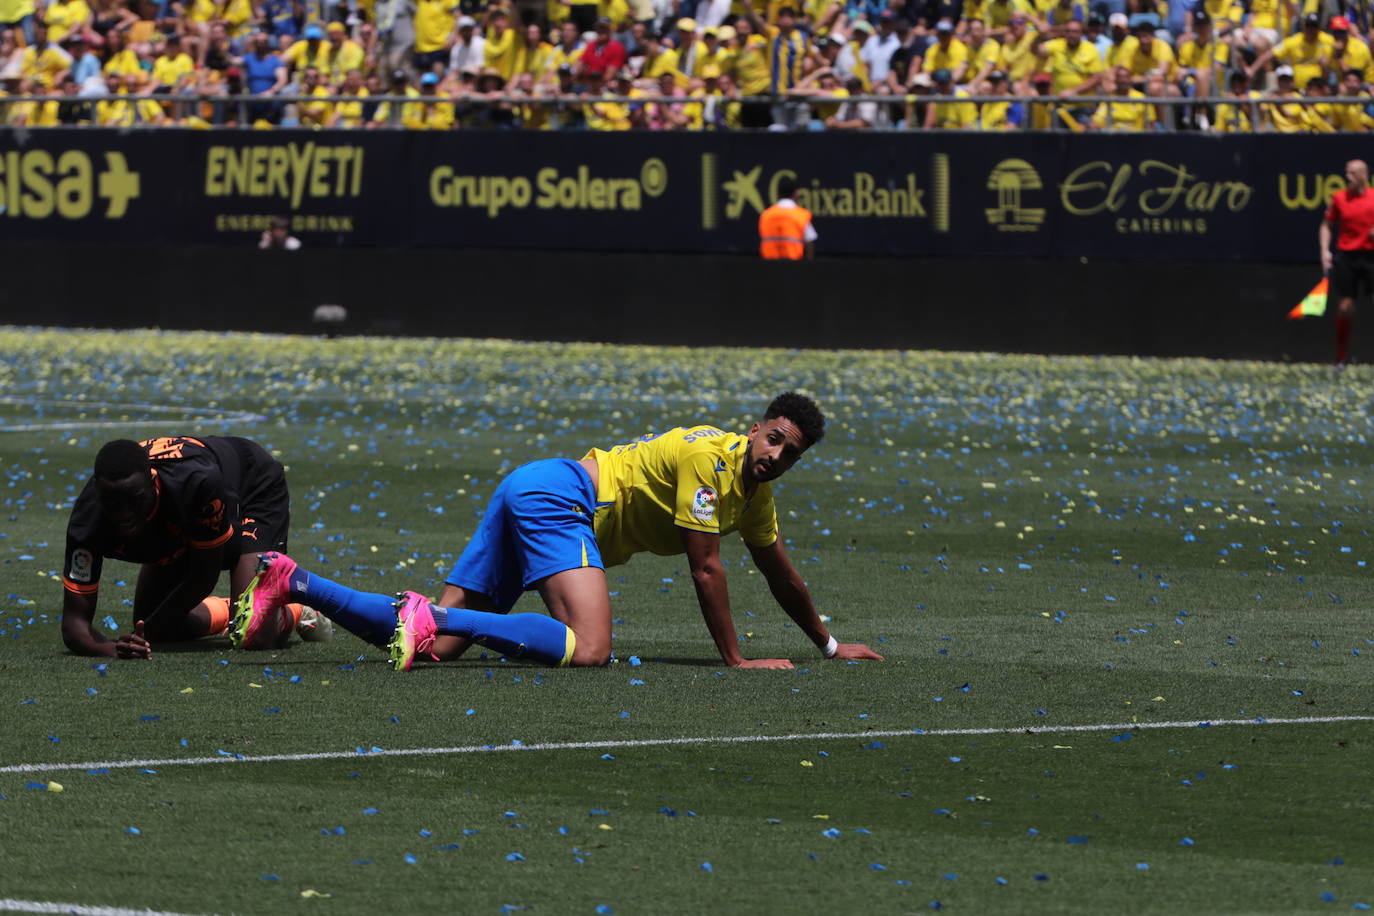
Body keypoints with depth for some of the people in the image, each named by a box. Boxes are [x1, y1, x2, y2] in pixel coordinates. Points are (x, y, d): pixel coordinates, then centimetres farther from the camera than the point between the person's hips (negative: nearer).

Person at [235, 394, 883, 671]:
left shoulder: (755, 488, 18)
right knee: (589, 650, -31)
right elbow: (705, 569, -13)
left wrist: (829, 645, 37)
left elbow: (781, 576, 32)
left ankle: (291, 582, -5)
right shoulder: (710, 457, -12)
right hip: (559, 495, -9)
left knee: (434, 642, -1)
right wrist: (734, 660, -10)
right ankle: (435, 617, -31)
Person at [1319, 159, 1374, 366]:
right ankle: (1342, 358, 10)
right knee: (1345, 307, 0)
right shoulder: (1339, 197, 5)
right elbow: (1326, 226, 11)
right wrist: (1325, 251, 0)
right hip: (1345, 255, 1)